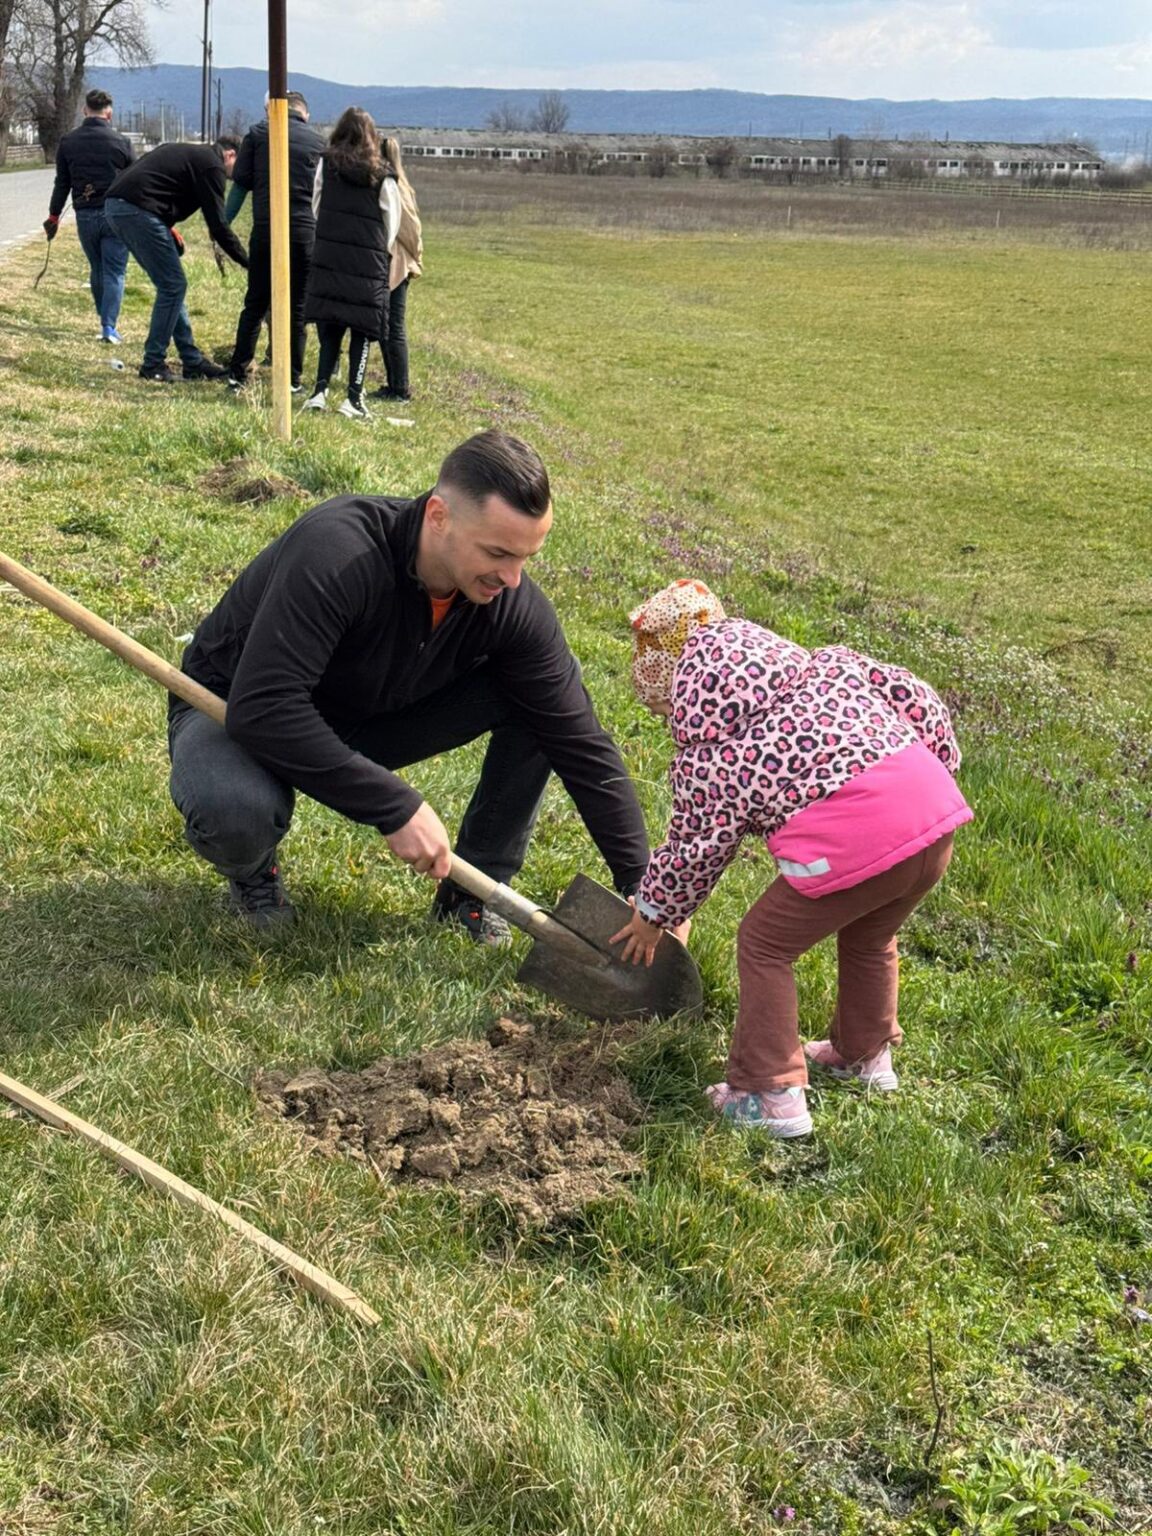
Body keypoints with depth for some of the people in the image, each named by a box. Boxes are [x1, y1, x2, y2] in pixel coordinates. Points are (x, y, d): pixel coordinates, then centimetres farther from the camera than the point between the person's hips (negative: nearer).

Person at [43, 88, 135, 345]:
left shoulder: (68, 142, 4)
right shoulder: (120, 142, -3)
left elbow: (62, 183, 7)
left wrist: (53, 216, 17)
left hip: (84, 216, 3)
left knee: (97, 270, 17)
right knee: (114, 271, 0)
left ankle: (105, 321, 22)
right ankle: (109, 326, -10)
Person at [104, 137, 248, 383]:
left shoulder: (189, 152, 26)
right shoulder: (211, 164, -2)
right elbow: (217, 224, -7)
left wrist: (167, 226, 18)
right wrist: (246, 261, -1)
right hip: (137, 210, -10)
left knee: (171, 285, 14)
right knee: (173, 286, -1)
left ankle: (193, 361, 18)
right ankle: (153, 364, 3)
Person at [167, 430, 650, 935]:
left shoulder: (514, 606, -21)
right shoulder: (339, 553, -37)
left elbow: (582, 745, -14)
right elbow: (260, 708, -41)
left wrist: (640, 884, -18)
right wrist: (396, 807, -40)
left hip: (368, 715, 5)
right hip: (236, 714, -4)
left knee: (539, 703, -13)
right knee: (234, 809, -39)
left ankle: (471, 894, -1)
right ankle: (252, 870, -1)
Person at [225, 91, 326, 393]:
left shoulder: (258, 133, 5)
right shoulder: (319, 141, 9)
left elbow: (240, 183, 3)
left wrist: (223, 226, 9)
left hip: (265, 229, 0)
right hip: (306, 232, 0)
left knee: (255, 305, 8)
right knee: (297, 308, 7)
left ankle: (238, 373, 6)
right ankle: (293, 379, 7)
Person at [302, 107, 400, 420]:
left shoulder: (326, 164, 1)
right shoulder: (382, 175, -2)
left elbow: (316, 208, 9)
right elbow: (392, 223, 4)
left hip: (329, 257, 2)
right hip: (369, 263, -2)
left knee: (329, 328, 10)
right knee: (363, 330, 4)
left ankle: (320, 391, 1)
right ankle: (354, 398, 0)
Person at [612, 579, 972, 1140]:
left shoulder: (706, 760, 7)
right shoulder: (822, 664, 23)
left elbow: (696, 849, 10)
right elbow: (911, 696, 18)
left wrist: (654, 913, 27)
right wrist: (938, 765, 28)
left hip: (847, 841, -7)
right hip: (934, 803, 8)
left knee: (765, 944, 15)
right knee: (869, 937, 33)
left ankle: (772, 1094, 18)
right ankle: (865, 1054, 52)